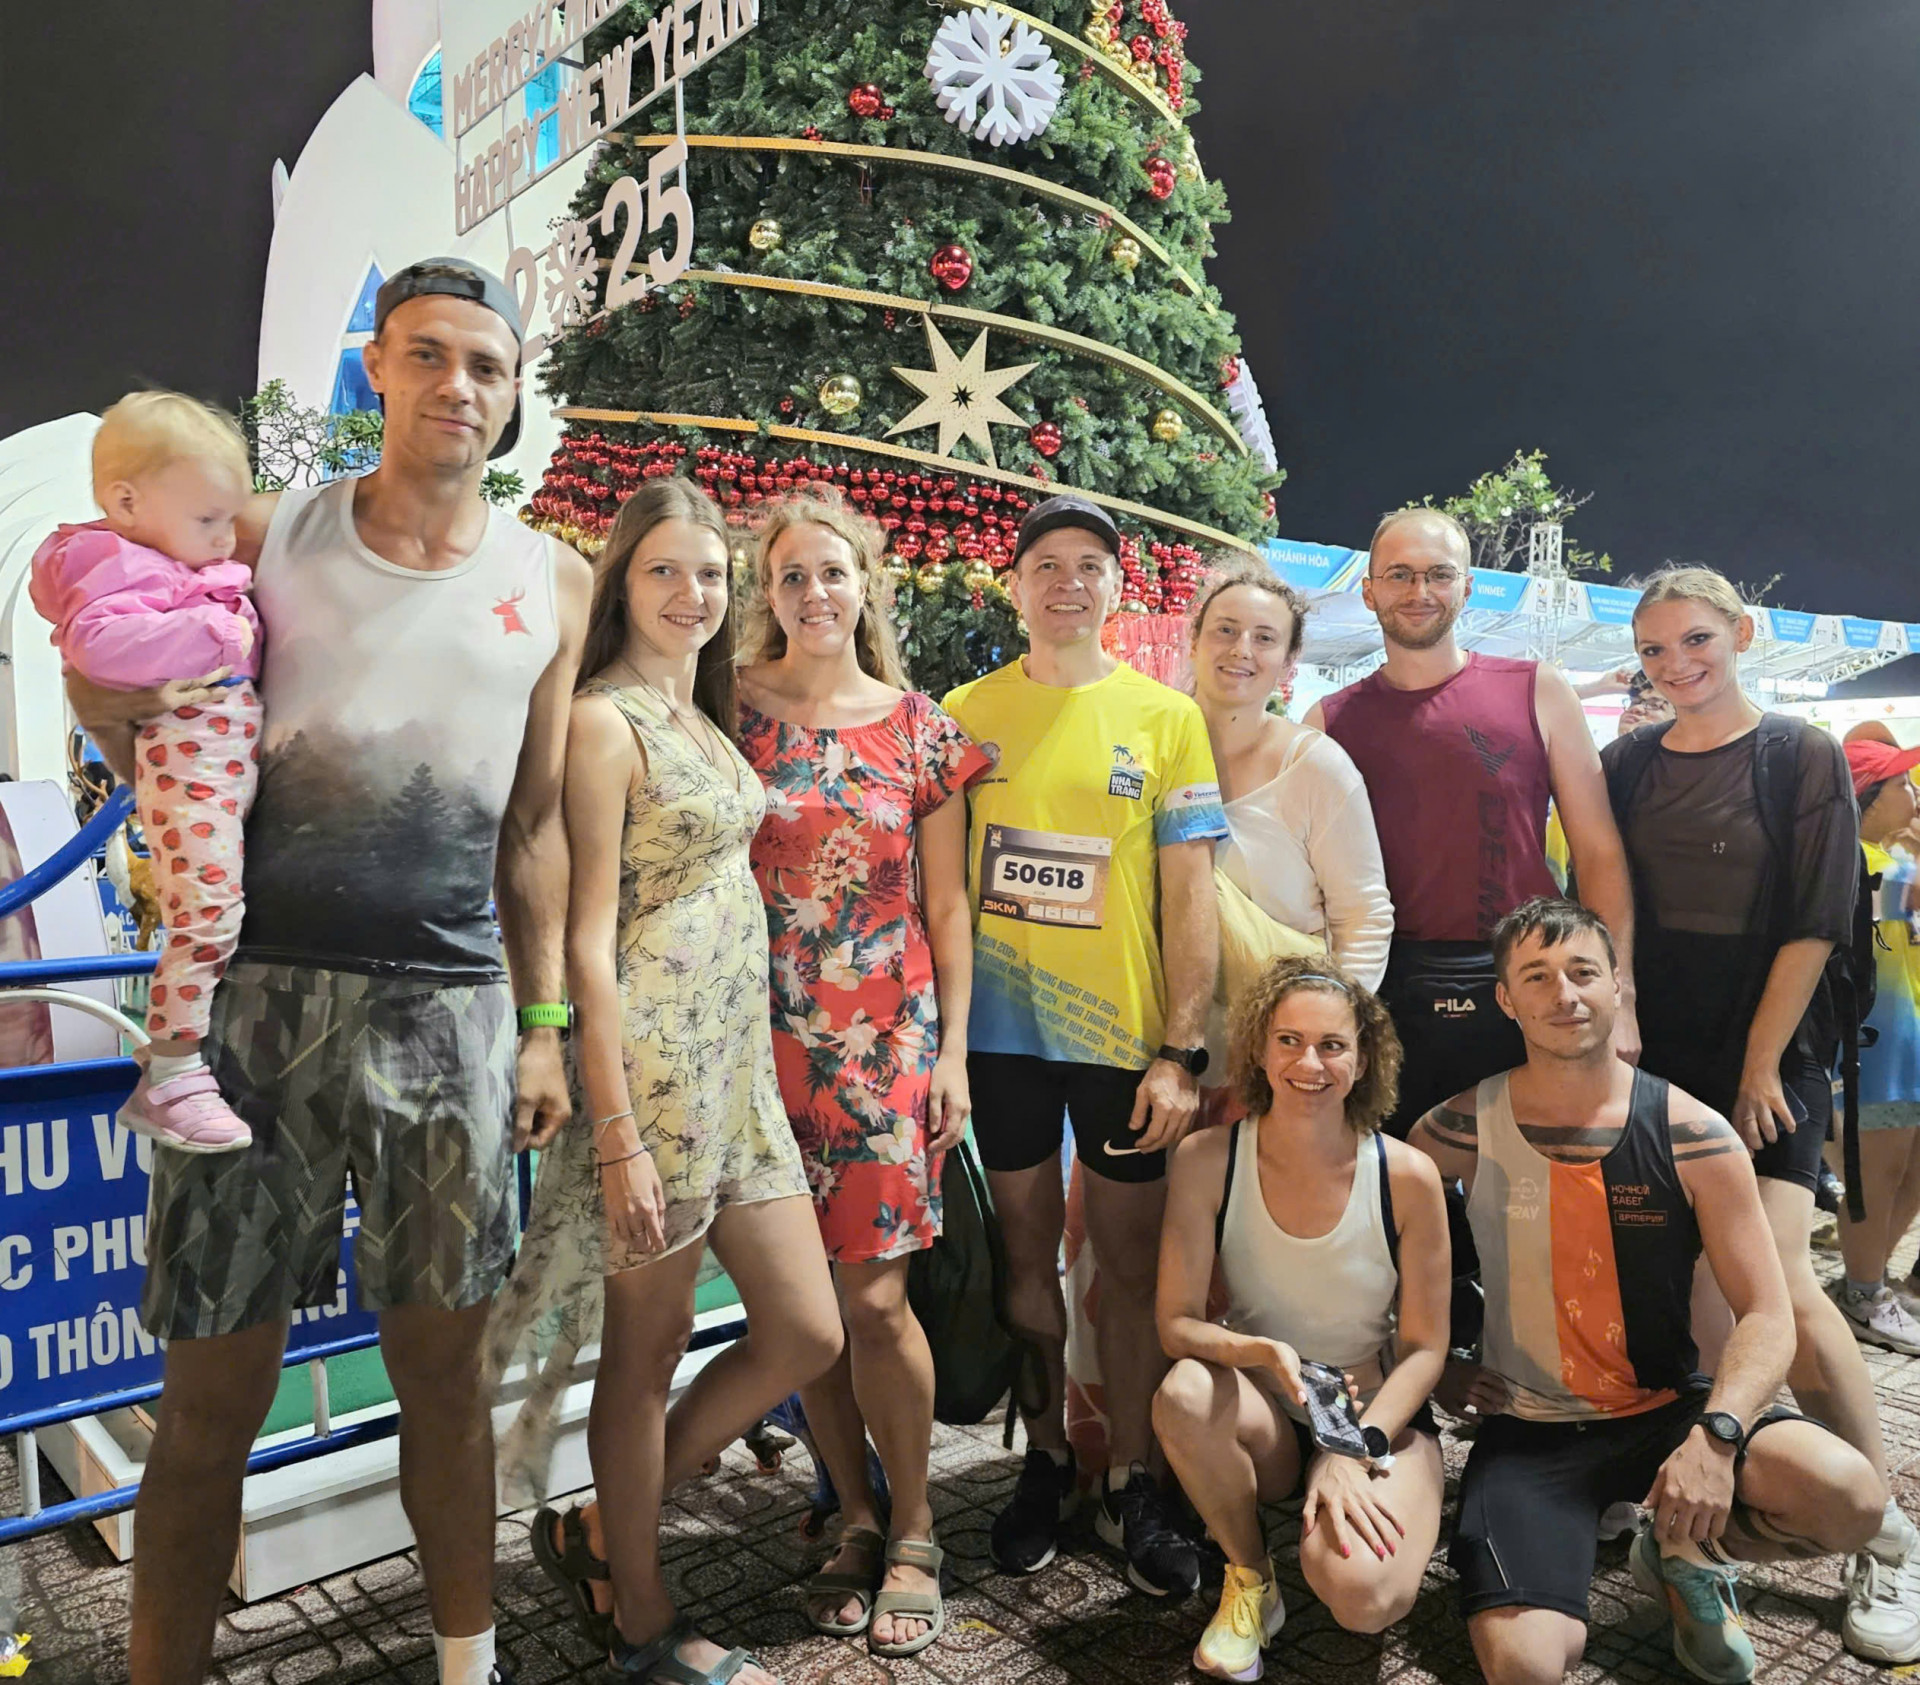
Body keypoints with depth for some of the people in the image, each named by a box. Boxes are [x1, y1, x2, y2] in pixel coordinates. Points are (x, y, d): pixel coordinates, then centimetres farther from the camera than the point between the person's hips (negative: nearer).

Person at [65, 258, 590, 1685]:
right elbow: (160, 748, 16)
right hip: (263, 991, 0)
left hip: (452, 1007, 1)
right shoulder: (268, 539, 7)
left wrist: (543, 1023, 9)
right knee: (213, 1394, 4)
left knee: (446, 1367, 10)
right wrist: (114, 698, -5)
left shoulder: (553, 584, 9)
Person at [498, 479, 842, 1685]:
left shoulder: (708, 721, 15)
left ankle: (603, 1532, 30)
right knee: (650, 1355, 8)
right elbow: (589, 938, -15)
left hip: (741, 1058, 9)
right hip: (653, 1060, -9)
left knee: (807, 1333, 12)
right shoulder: (605, 723, -10)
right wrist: (619, 1137, -17)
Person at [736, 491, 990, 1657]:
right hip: (768, 1033, 1)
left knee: (876, 1297, -1)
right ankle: (857, 1518, 29)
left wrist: (953, 1051, 0)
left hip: (889, 1035, -1)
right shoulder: (734, 709, 2)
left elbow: (947, 907, 5)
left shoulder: (922, 729, 4)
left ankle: (913, 1531, 22)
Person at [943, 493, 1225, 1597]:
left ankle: (1131, 1483, 25)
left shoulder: (1167, 718, 2)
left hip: (1126, 1034, -1)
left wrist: (1181, 1052, -8)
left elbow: (1189, 897, -1)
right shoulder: (965, 712, 5)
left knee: (1132, 1263, 8)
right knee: (1028, 1253, 12)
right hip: (1000, 1031, 1)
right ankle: (1046, 1460, 31)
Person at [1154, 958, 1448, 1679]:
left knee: (1360, 1595, -28)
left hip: (1380, 1413, -1)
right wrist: (1263, 1353, -33)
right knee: (1184, 1391, -34)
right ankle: (1250, 1579, -4)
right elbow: (1176, 1324, -13)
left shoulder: (1407, 1177, -14)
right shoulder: (1206, 1160, -14)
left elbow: (1424, 1346, -7)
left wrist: (1356, 1452, -19)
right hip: (1260, 1414, 1)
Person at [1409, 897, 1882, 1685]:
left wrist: (1716, 1435, -24)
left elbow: (1767, 1317, -9)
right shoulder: (1467, 1128, -9)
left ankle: (1683, 1552, 7)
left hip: (1667, 1409, 1)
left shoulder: (1693, 1137, -9)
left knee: (1848, 1494, -27)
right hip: (1528, 1429, -1)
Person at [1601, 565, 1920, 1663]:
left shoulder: (1804, 759, -1)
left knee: (1778, 1282, -13)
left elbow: (1814, 923, -5)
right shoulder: (1626, 768, 8)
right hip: (1651, 1056, 4)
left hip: (1766, 1058, -3)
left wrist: (1761, 1065, -10)